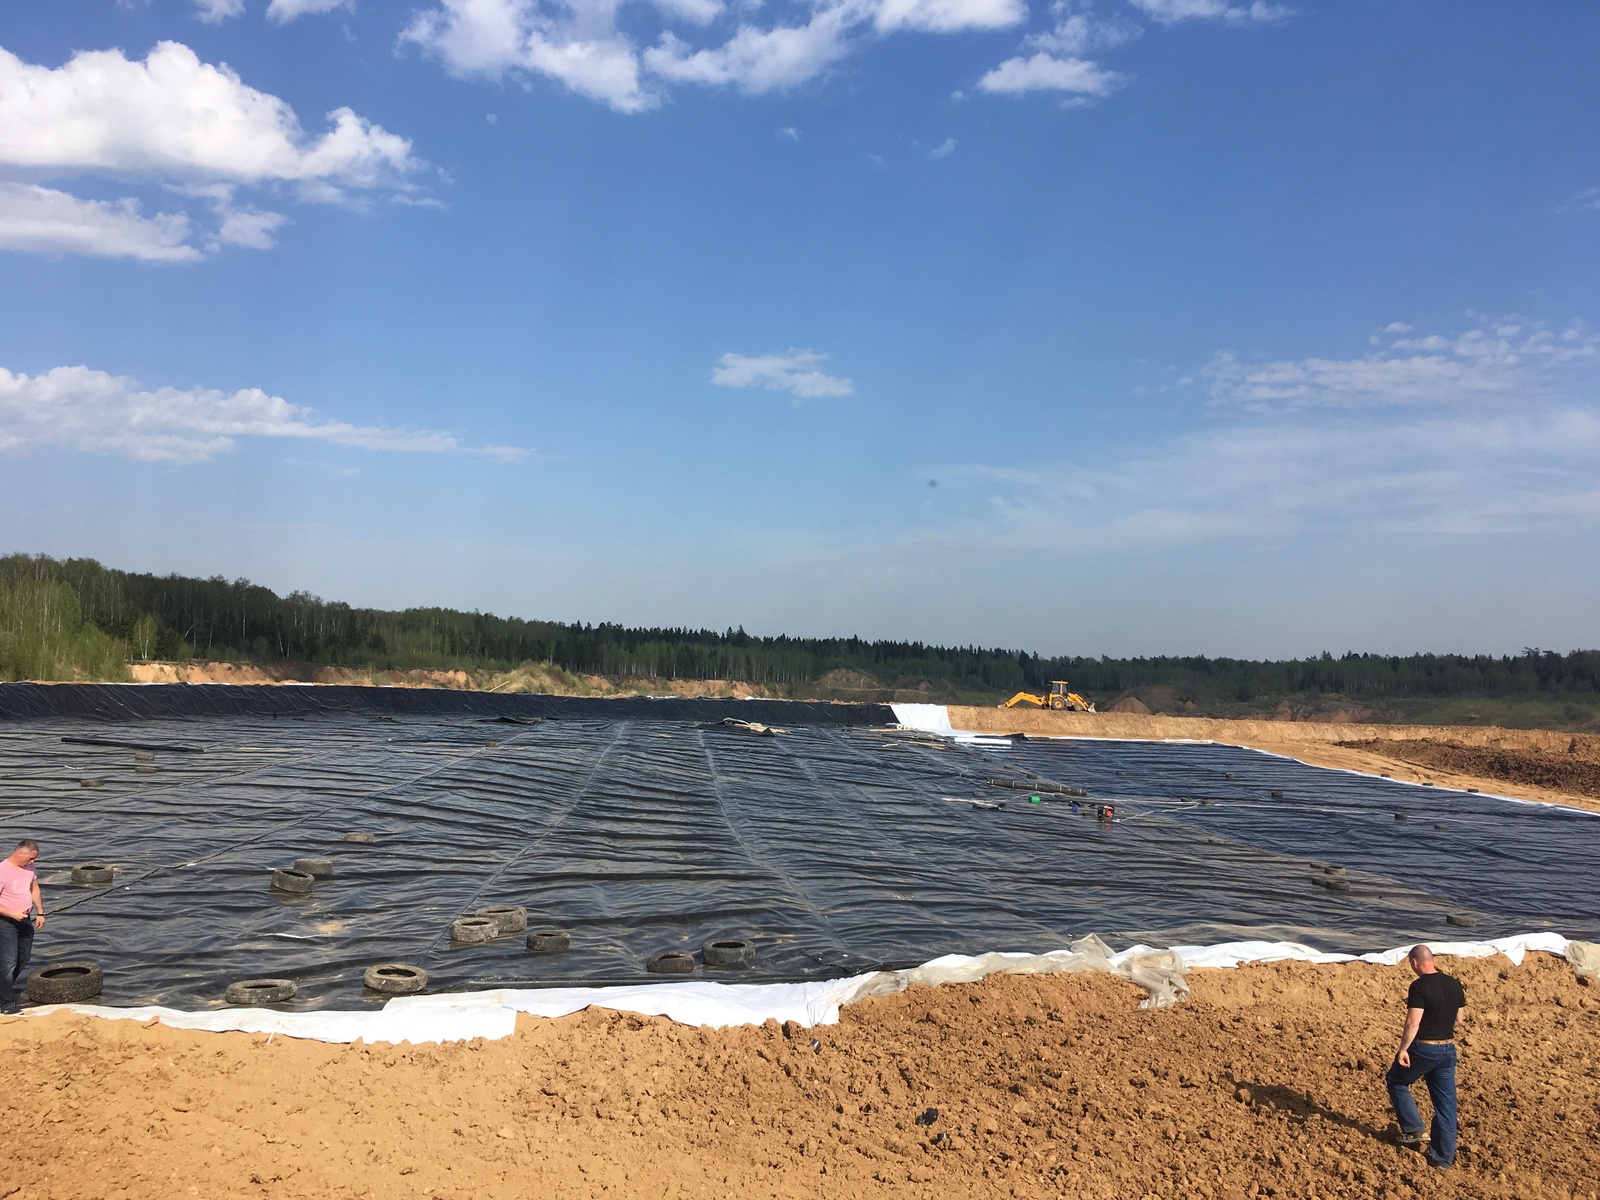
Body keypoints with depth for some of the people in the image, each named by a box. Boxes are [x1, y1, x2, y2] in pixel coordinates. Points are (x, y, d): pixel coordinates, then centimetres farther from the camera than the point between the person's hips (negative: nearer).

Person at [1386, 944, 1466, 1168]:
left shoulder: (1419, 986, -18)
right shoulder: (1454, 984, 4)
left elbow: (1412, 1023, -22)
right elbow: (1458, 1020, 13)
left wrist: (1403, 1049, -13)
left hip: (1423, 1049, -6)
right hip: (1448, 1049, 6)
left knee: (1396, 1082, 17)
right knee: (1446, 1103, 11)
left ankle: (1413, 1130, 14)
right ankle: (1444, 1156, 17)